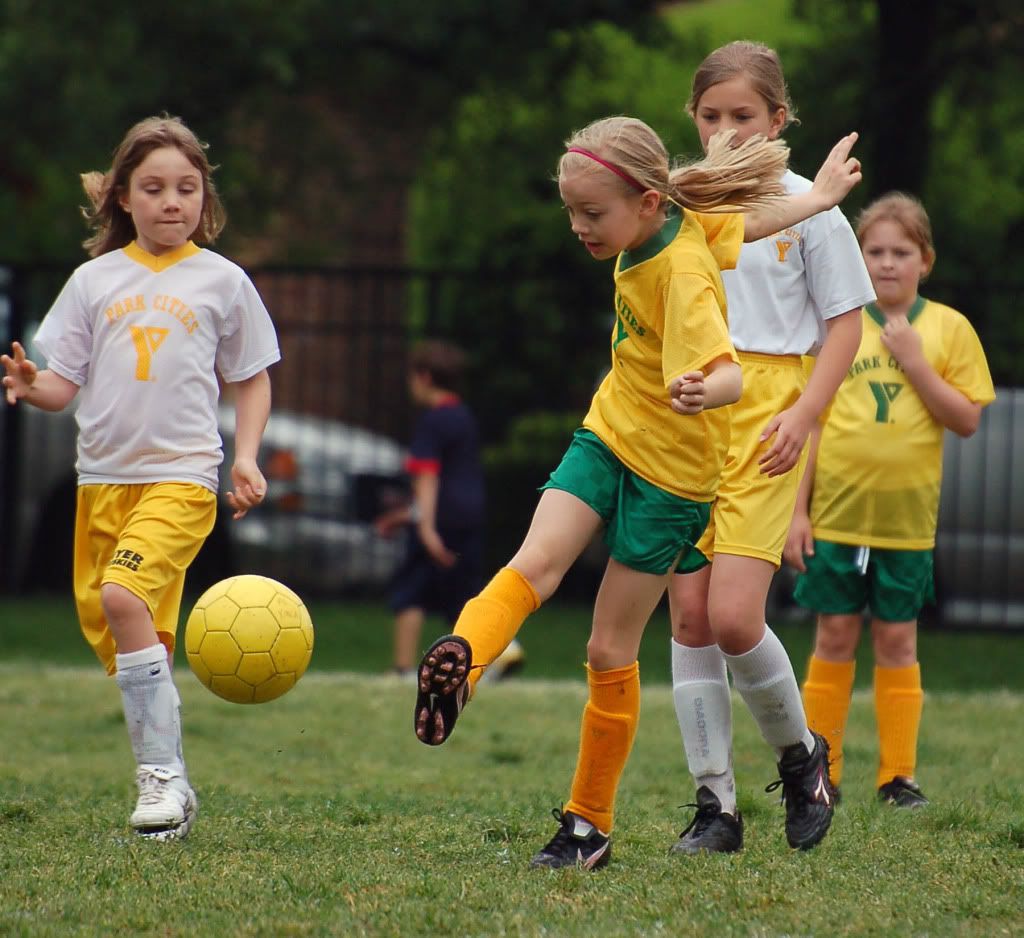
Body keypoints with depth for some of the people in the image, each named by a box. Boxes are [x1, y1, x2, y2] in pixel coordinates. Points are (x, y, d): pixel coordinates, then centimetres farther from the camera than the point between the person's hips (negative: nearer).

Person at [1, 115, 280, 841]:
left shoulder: (222, 281, 5)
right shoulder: (96, 281, 9)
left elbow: (253, 378, 15)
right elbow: (64, 384, 7)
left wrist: (247, 456, 2)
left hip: (182, 475, -4)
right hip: (103, 475, 4)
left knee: (125, 595, -25)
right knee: (108, 629, 4)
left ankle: (163, 774, -22)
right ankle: (169, 784, 17)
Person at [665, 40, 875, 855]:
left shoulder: (807, 207, 0)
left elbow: (845, 322, 1)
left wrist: (803, 415, -11)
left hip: (761, 426, -4)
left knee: (733, 616, -15)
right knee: (689, 616, -1)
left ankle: (800, 753, 12)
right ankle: (715, 805, 6)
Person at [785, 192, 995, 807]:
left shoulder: (948, 328, 2)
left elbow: (967, 420, -3)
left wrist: (914, 361, -14)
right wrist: (798, 509, 0)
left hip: (907, 518, 0)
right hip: (836, 512, 0)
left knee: (897, 641, 5)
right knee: (835, 638, 4)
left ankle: (899, 775, 12)